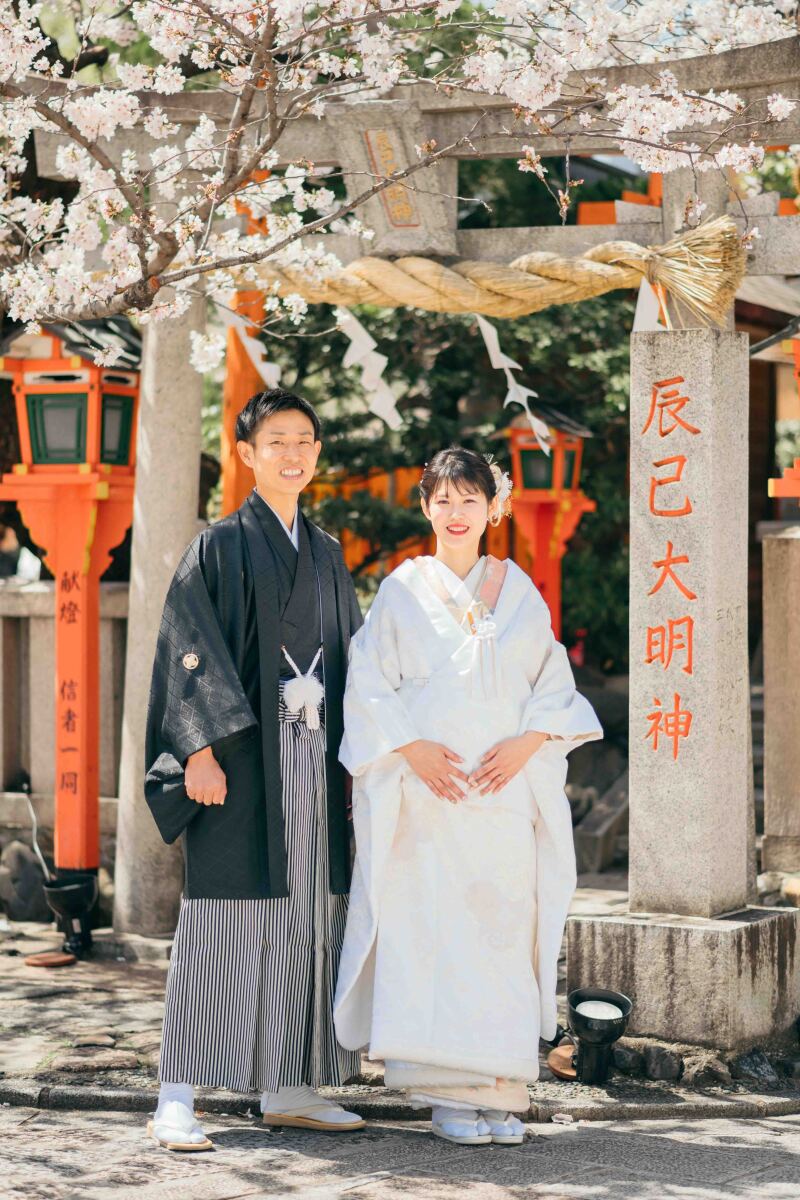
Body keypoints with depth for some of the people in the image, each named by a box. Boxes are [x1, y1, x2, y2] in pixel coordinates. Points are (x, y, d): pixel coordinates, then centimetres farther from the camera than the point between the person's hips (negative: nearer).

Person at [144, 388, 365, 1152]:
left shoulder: (327, 557, 16)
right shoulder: (219, 548, 0)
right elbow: (190, 651, -7)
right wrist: (201, 749, -17)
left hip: (313, 761, 6)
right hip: (242, 758, -6)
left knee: (307, 916, 6)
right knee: (222, 915, -8)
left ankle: (287, 1088, 15)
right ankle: (177, 1101, -5)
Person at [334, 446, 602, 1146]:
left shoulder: (518, 591, 12)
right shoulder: (403, 590, 7)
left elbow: (554, 682, 11)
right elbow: (369, 686, 2)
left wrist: (526, 743, -6)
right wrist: (412, 748, -11)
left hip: (506, 792, 2)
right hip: (426, 793, -2)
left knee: (505, 932, -2)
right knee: (434, 935, -7)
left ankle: (501, 1093, 3)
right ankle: (450, 1094, -3)